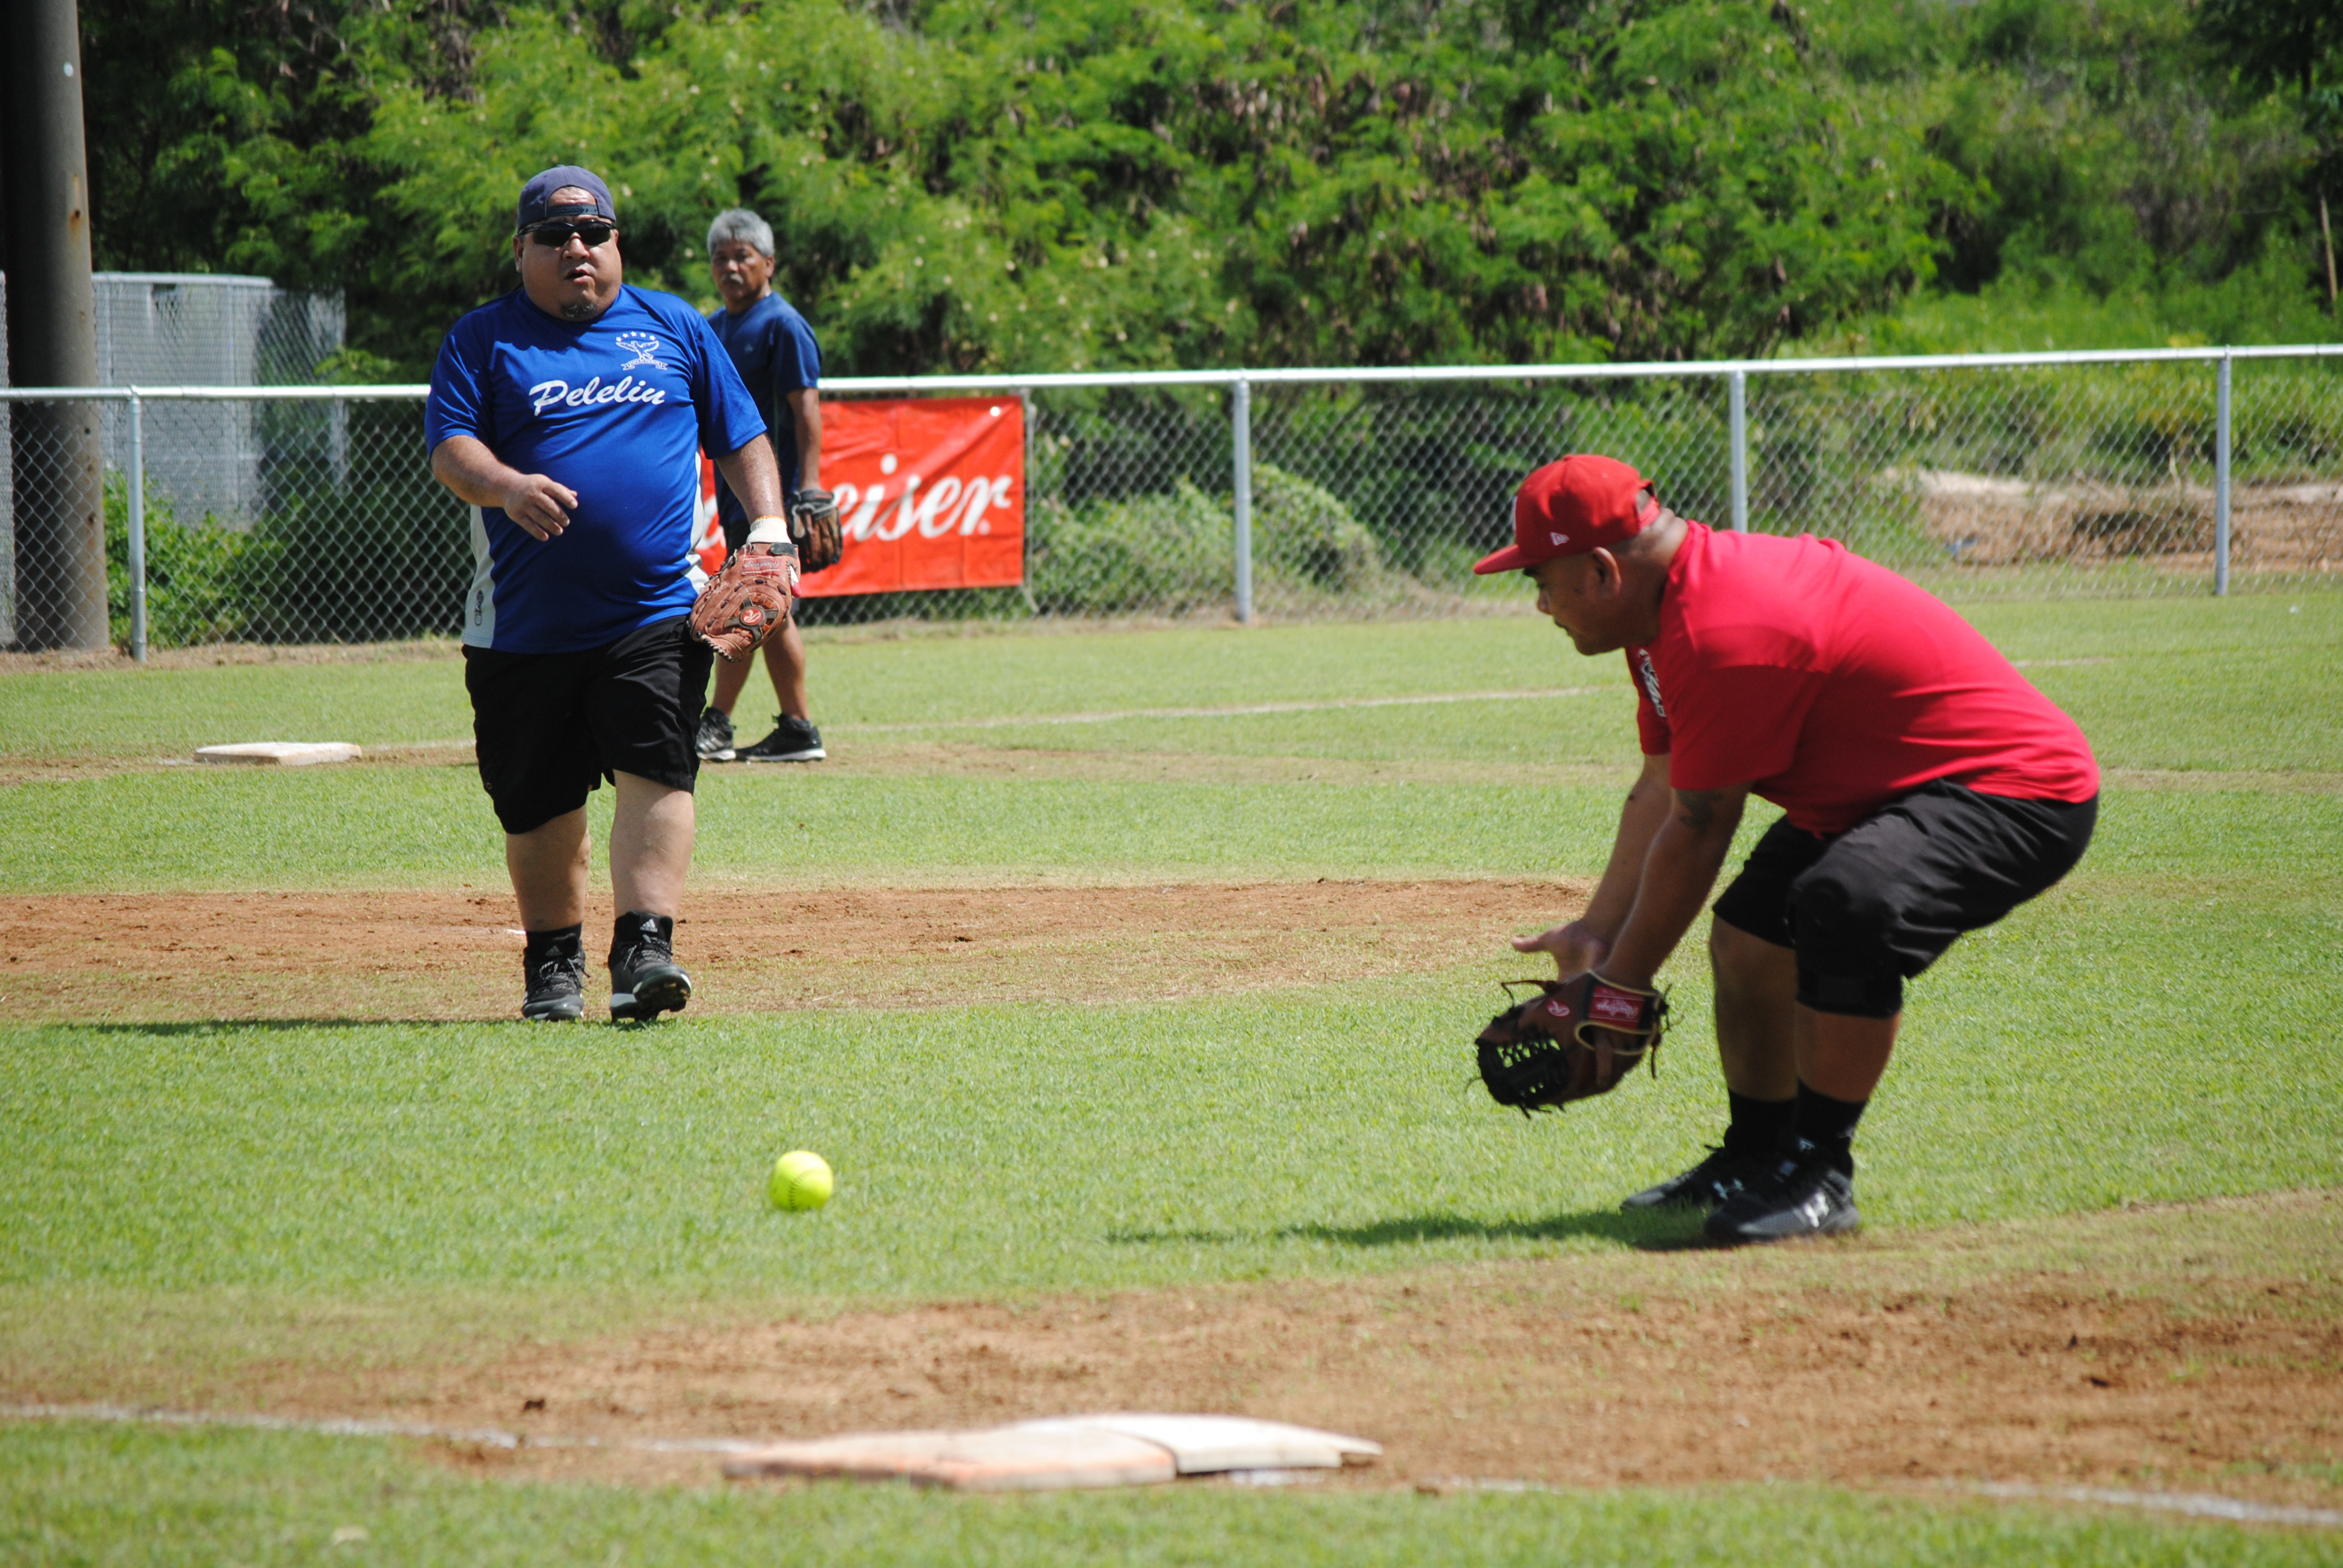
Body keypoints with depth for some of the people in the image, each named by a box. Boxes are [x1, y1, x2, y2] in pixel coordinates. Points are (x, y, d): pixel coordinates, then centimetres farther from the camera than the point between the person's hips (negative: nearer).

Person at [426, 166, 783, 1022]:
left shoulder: (675, 328, 13)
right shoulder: (482, 340, 7)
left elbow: (743, 440, 16)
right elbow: (449, 447, -6)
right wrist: (505, 485, -29)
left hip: (658, 614, 0)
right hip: (526, 623, 0)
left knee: (656, 773, -16)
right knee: (537, 801, 7)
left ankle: (644, 949, -22)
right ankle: (554, 962, 22)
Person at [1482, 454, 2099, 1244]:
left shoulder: (1727, 632, -28)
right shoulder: (1671, 601, 4)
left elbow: (1696, 833, -21)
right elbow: (1660, 794, 12)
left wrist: (1620, 984, -11)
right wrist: (1598, 931, 6)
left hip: (2020, 796, -12)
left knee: (1845, 903, -35)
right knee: (1746, 941, 16)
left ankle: (1818, 1173, -21)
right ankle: (1755, 1157, 34)